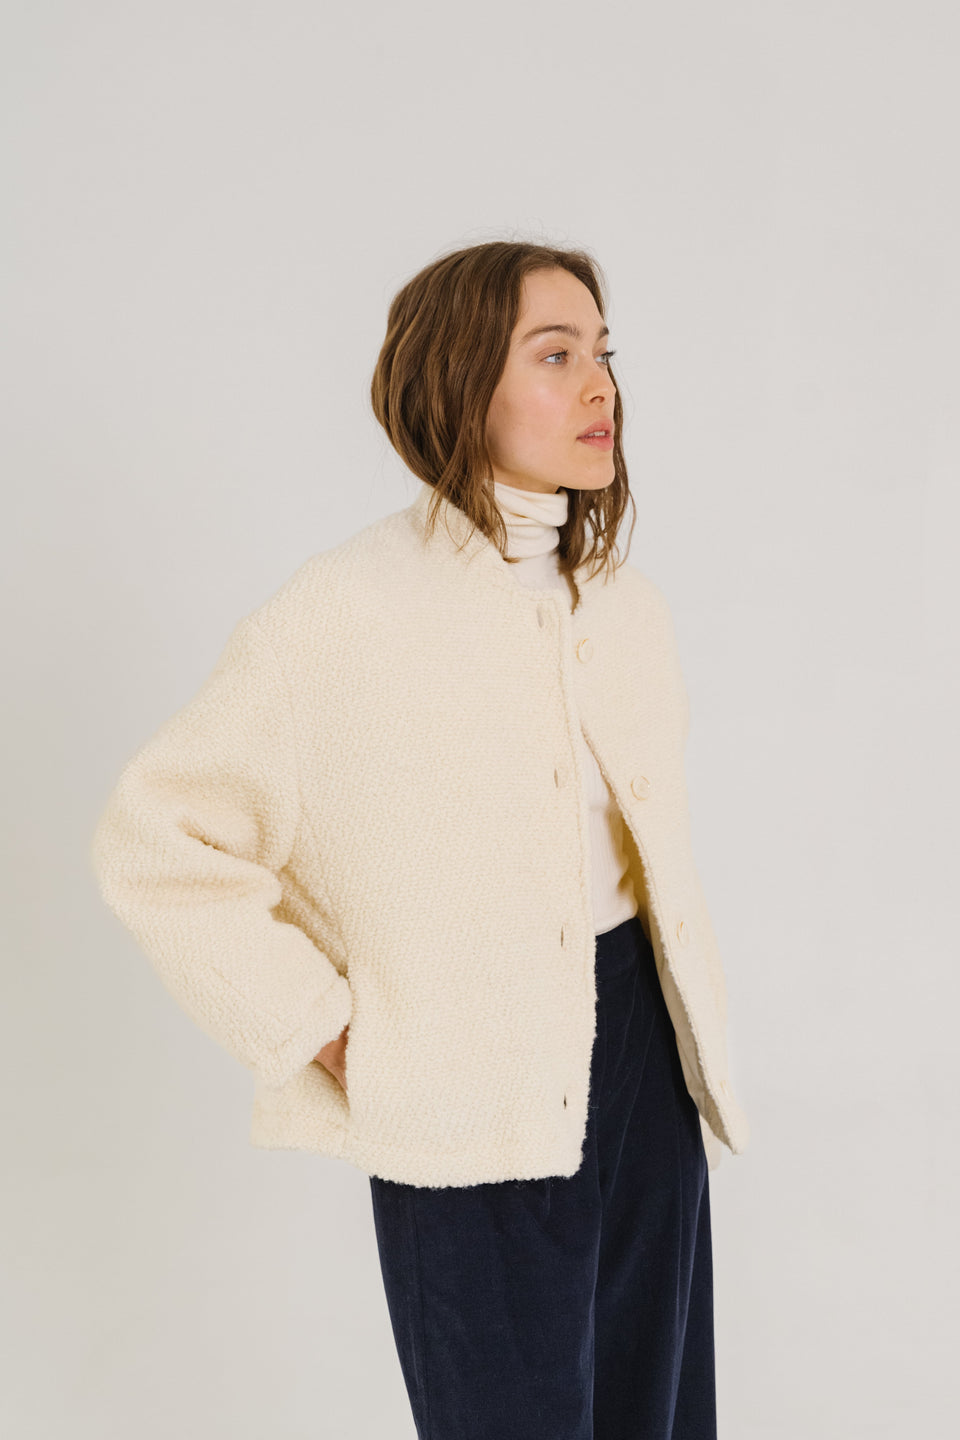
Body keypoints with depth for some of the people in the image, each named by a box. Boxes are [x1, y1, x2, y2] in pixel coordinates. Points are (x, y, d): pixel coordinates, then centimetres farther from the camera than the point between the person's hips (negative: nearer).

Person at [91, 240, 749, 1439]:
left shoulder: (629, 605, 5)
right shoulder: (341, 618, -15)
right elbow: (150, 842, -13)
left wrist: (694, 1021, 12)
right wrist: (323, 1031, -12)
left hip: (640, 1037, 6)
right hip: (471, 1094, -6)